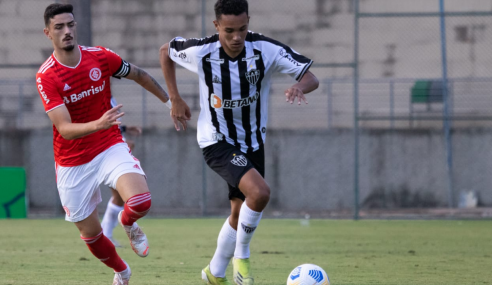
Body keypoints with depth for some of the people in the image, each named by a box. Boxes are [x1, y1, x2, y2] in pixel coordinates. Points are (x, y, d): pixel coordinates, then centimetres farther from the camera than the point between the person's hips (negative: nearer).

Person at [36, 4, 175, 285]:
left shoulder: (101, 56, -8)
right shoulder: (46, 77, -17)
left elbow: (139, 75, 13)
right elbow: (65, 129, -26)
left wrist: (170, 101, 22)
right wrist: (99, 124, -43)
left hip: (110, 148, 1)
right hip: (72, 163, -1)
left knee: (141, 201, -26)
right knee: (91, 234, 8)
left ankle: (128, 223, 13)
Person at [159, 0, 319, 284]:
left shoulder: (266, 50, -18)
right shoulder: (201, 52, -20)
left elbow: (312, 77, -17)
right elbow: (166, 51, 1)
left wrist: (300, 87, -41)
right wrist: (175, 99, -1)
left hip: (253, 141, 4)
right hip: (217, 142, -4)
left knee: (240, 214, 15)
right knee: (259, 192, -27)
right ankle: (241, 255, -4)